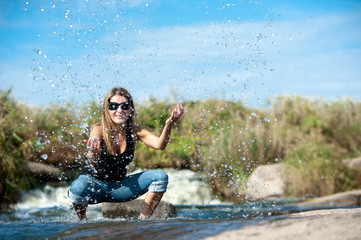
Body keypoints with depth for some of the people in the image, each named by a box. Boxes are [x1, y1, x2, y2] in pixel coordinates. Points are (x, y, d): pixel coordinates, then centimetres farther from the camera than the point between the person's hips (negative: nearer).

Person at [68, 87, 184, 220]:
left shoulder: (134, 130, -8)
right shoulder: (98, 129, -18)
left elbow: (159, 144, -26)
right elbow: (93, 161, -36)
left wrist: (169, 125, -46)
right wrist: (94, 151, -61)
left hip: (119, 187, 3)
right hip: (95, 184, -3)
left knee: (160, 176, -13)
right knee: (79, 187, -37)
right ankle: (82, 220, -7)